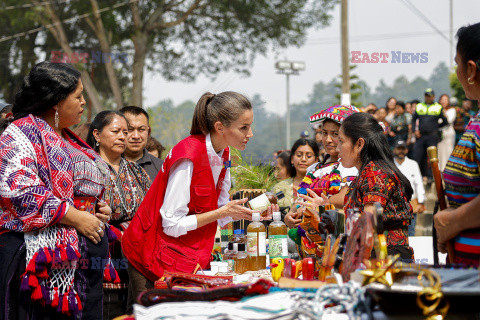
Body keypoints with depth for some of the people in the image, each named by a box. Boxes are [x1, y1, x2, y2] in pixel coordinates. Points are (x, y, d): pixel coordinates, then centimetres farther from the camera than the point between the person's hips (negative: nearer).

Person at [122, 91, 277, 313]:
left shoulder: (223, 154, 2)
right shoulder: (188, 157, -23)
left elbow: (217, 216, 9)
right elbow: (172, 224, -22)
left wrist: (250, 211, -7)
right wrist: (221, 212, -19)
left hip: (191, 257, 8)